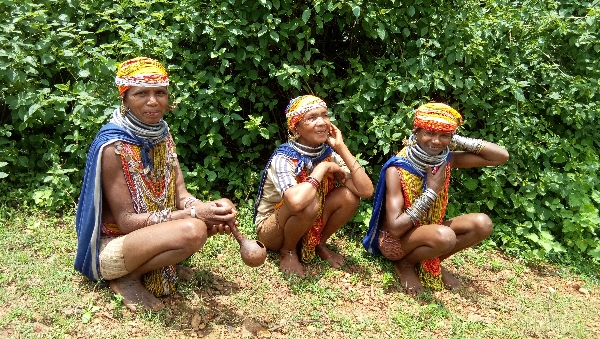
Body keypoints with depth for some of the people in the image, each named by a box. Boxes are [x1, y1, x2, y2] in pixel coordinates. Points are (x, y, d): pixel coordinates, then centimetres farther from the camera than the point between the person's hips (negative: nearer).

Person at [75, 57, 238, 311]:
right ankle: (128, 278, -8)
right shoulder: (113, 146, -21)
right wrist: (193, 214, -30)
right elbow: (126, 221, -22)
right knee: (191, 231, -33)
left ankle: (154, 263, 2)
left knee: (223, 209, -5)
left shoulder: (162, 134, 0)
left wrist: (208, 209, -26)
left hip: (153, 230, 8)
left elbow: (181, 195, -3)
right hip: (112, 246, -7)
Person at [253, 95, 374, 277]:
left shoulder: (329, 153, -10)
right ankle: (288, 251, -6)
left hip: (310, 226, 6)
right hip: (272, 230, -5)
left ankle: (319, 244, 6)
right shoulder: (284, 158, -27)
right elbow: (296, 201, -48)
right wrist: (323, 168, -32)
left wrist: (341, 147, -21)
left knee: (349, 196, -17)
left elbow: (366, 190, -19)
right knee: (310, 203, -35)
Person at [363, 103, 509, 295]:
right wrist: (431, 191, -27)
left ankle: (433, 262, 6)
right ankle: (405, 264, -4)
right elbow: (395, 228, -29)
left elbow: (501, 156, -7)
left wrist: (459, 141, -16)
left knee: (482, 224, -13)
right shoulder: (396, 169, -25)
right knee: (444, 236, -34)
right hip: (394, 240, -6)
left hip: (426, 233, 6)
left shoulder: (446, 160, -7)